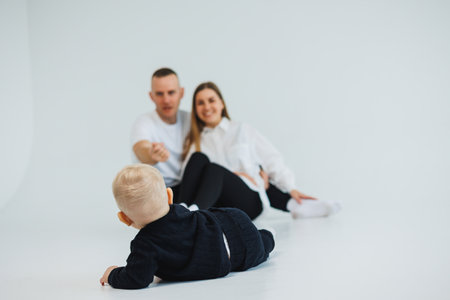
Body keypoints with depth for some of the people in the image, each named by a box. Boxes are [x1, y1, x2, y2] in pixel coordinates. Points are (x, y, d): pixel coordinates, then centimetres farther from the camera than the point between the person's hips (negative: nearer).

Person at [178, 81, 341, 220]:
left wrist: (291, 189, 3)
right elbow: (191, 173, 6)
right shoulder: (195, 141, 24)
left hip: (249, 200, -1)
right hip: (211, 203, 1)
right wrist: (232, 173, -8)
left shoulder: (242, 130, 22)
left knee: (213, 169, -33)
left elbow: (271, 160, 16)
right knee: (199, 158, -28)